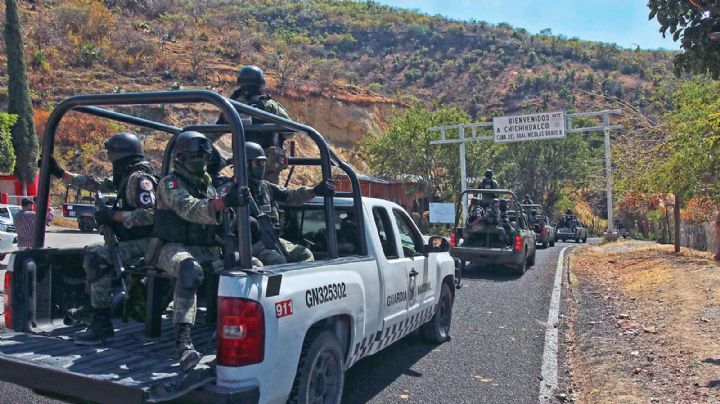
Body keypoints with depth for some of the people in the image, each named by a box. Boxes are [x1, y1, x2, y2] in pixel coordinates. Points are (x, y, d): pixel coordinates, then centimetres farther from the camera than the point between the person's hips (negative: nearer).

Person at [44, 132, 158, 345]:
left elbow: (149, 214, -27)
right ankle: (89, 306, 24)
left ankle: (101, 323, -19)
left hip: (145, 244, -11)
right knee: (91, 252, 21)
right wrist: (60, 172, 27)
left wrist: (114, 215, -19)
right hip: (132, 241, 11)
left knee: (96, 257, -23)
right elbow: (96, 185, 24)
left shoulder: (139, 178, -15)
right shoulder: (126, 177, 16)